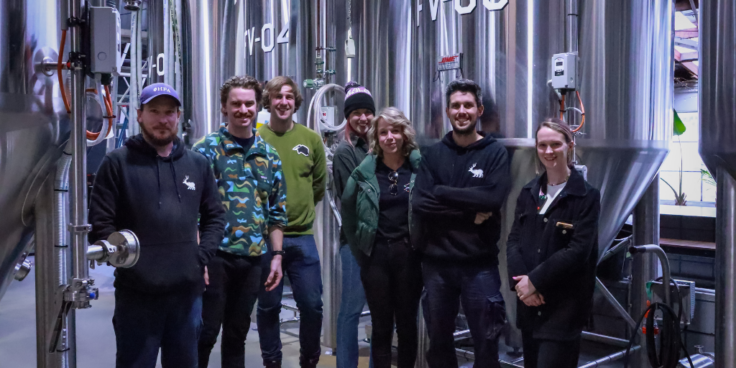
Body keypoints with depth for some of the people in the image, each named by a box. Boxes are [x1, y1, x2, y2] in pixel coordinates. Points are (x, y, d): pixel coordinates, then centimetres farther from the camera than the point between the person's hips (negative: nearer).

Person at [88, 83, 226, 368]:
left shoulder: (198, 164, 10)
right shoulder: (118, 162, -3)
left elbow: (215, 216, 16)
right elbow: (100, 223, -5)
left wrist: (201, 257, 3)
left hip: (188, 290, 4)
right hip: (136, 293, -4)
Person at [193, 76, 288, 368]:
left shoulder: (269, 155, 10)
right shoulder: (206, 149, -5)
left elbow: (277, 212, 12)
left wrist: (277, 255, 7)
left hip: (252, 259, 4)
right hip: (215, 256, -4)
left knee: (237, 334, 14)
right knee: (205, 333, 1)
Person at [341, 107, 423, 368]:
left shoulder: (420, 167, -4)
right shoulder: (365, 171, 0)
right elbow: (348, 211, 10)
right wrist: (359, 249, 9)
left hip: (409, 253, -1)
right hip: (376, 254, 1)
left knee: (407, 324, 9)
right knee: (381, 325, 9)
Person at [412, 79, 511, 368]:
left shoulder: (495, 152, -1)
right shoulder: (433, 154, 6)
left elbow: (493, 198, -17)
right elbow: (420, 203, -8)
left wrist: (442, 192, -12)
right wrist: (470, 211, -15)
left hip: (480, 264, -2)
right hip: (436, 262, 3)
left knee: (486, 341, 5)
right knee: (439, 340, 16)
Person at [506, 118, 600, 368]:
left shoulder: (587, 195, -6)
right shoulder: (528, 192, 10)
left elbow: (578, 251, -14)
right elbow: (513, 241, 4)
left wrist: (535, 281, -16)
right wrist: (520, 282, -12)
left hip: (564, 304, -5)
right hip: (529, 303, 5)